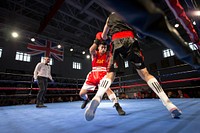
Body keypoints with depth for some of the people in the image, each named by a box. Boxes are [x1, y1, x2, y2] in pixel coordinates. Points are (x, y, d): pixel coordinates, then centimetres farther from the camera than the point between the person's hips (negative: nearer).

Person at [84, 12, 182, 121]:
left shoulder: (109, 18, 32)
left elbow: (104, 37, 37)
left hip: (116, 41, 0)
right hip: (130, 40, 1)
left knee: (110, 74, 3)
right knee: (145, 73, 1)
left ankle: (97, 99, -23)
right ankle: (169, 105, -4)